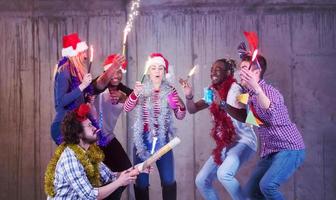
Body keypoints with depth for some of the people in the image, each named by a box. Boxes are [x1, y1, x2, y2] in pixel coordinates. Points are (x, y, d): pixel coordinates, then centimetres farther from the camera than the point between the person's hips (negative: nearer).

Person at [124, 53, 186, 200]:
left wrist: (181, 106, -20)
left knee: (169, 181, -2)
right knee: (141, 181, 4)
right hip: (143, 139, 0)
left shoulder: (170, 91, 3)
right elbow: (127, 108, -13)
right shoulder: (142, 90, 1)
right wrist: (135, 94, -31)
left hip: (162, 140, 0)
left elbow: (180, 116, 3)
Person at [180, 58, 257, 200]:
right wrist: (189, 96, -7)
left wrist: (222, 104, -39)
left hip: (243, 141, -8)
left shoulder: (234, 88, -12)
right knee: (201, 180, 3)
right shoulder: (213, 92, 10)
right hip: (225, 144, 8)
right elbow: (192, 110, 13)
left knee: (223, 173, -32)